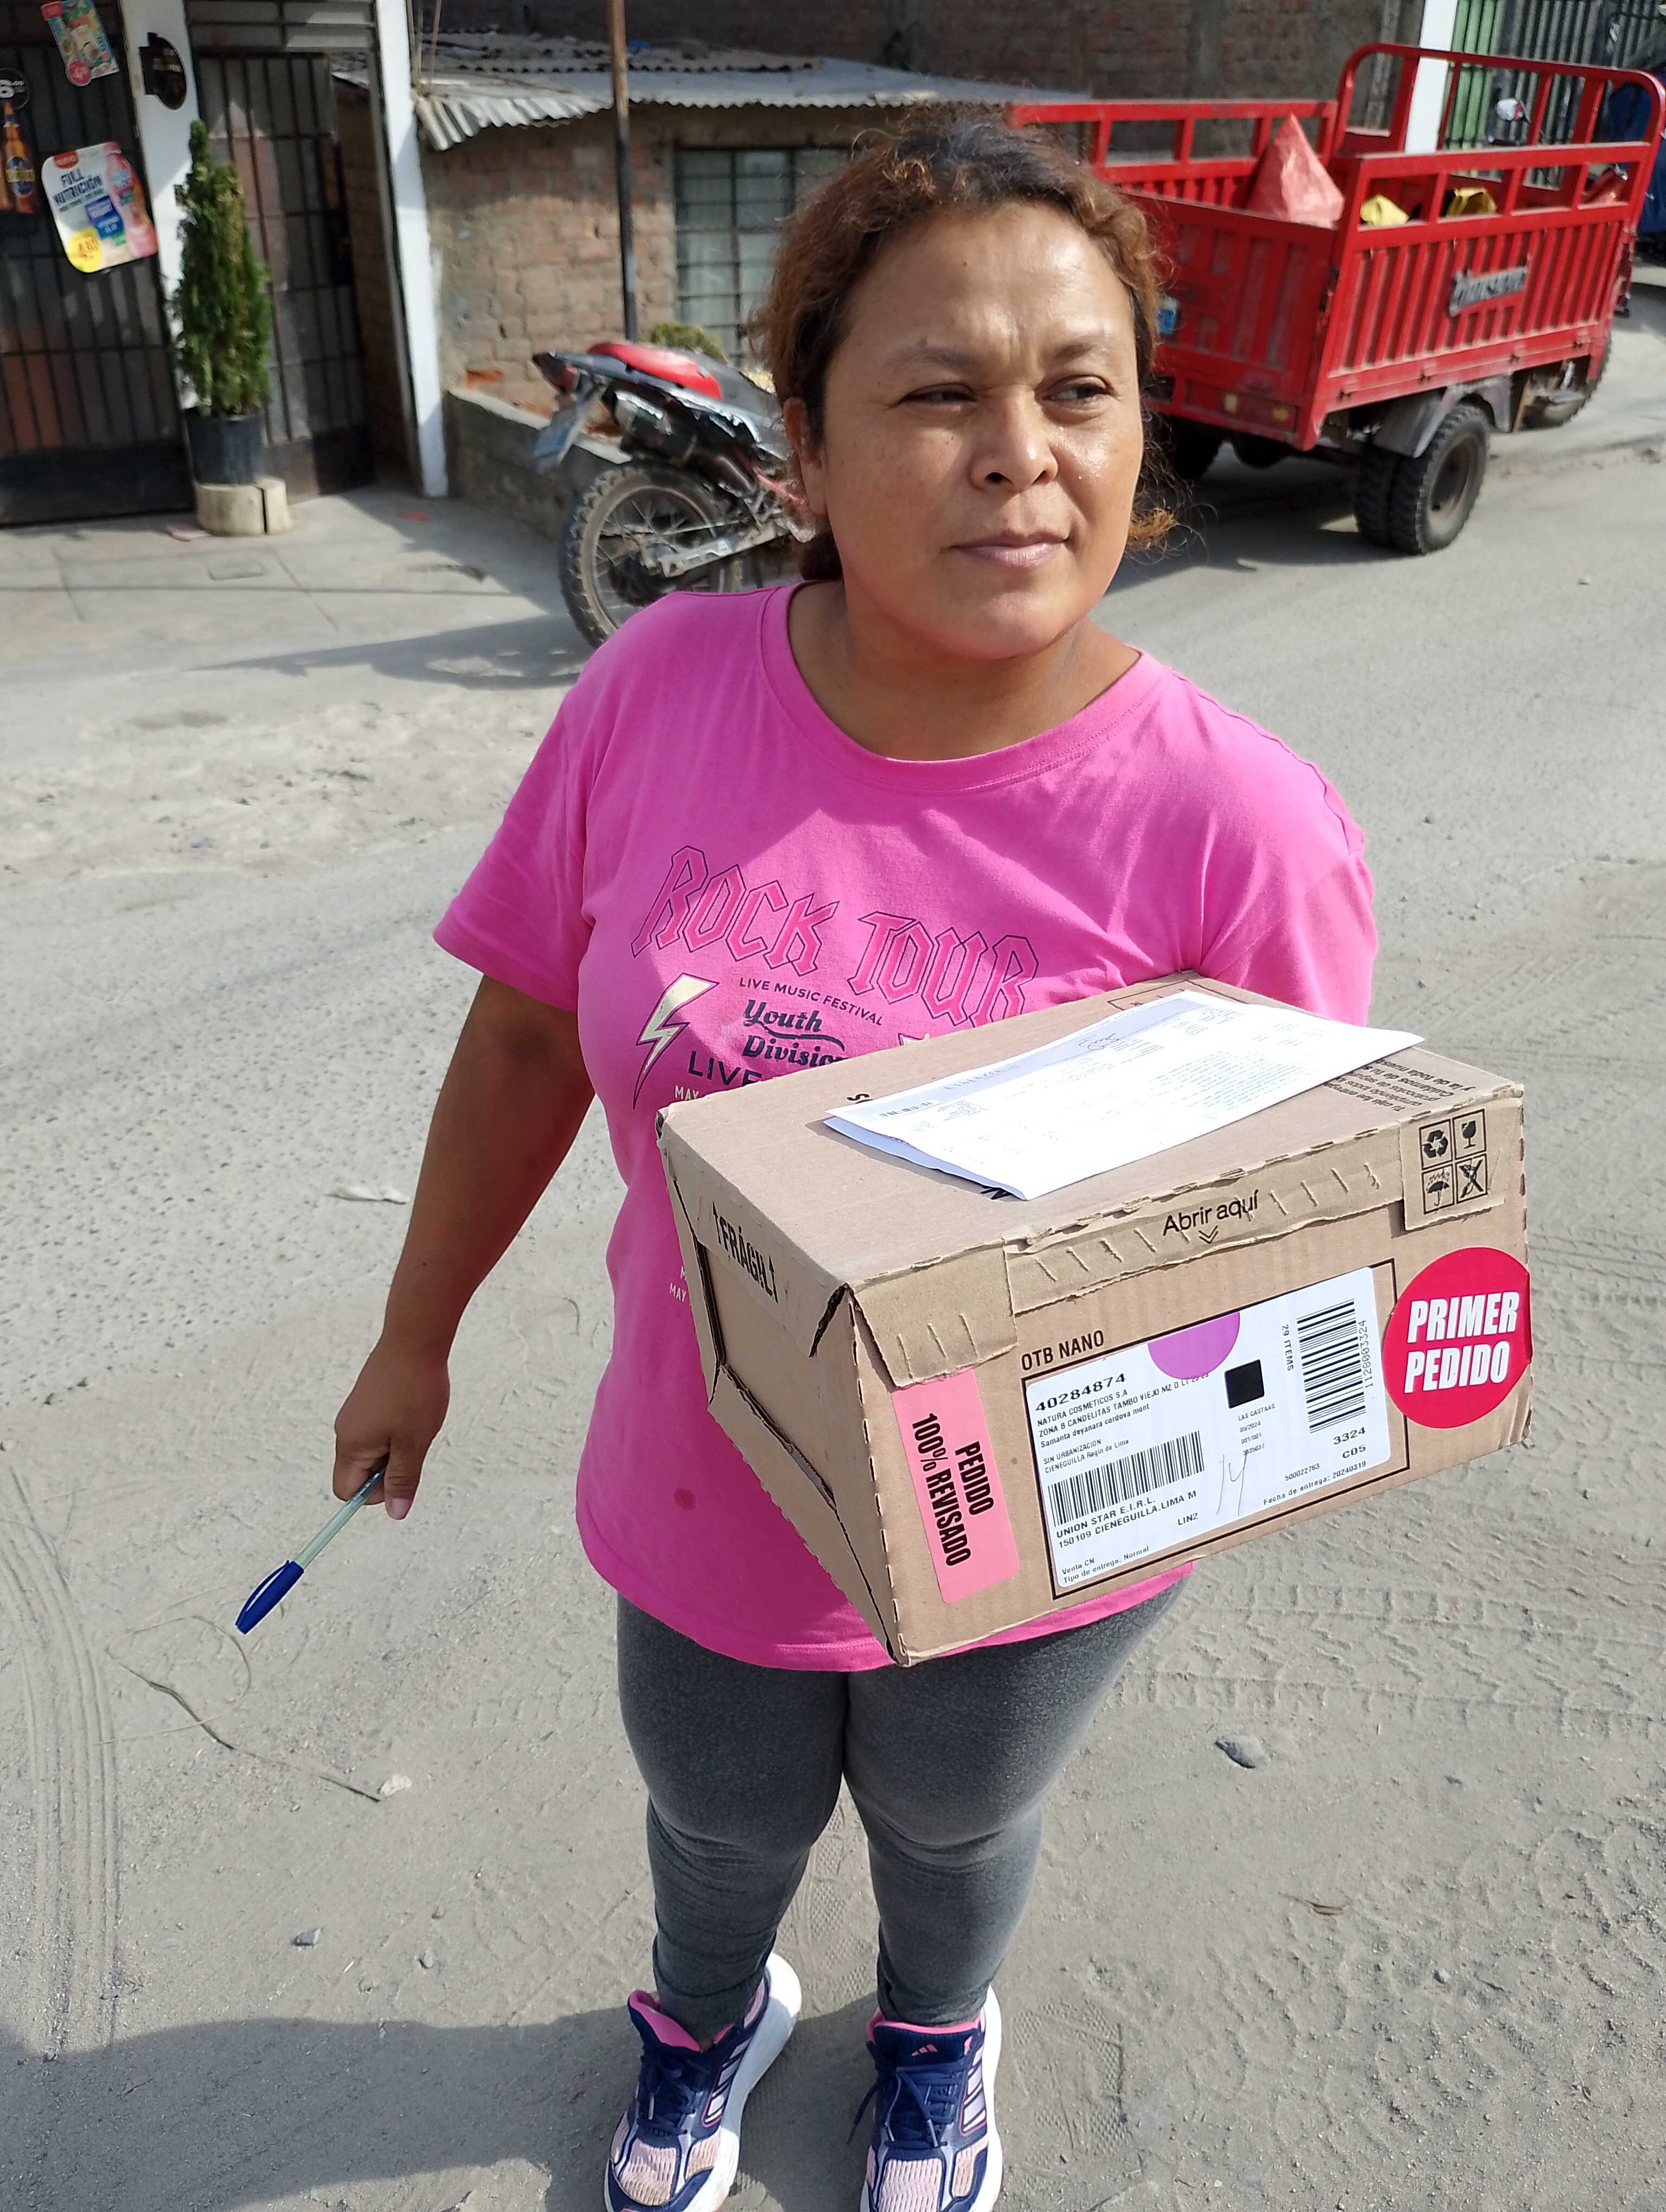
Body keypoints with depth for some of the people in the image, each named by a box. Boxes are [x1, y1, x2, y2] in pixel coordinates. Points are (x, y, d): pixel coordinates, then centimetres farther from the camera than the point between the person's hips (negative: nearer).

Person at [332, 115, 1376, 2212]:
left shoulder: (1238, 825, -24)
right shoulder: (662, 686, -18)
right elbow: (532, 1031, -4)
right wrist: (417, 1332, 6)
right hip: (709, 1492, 2)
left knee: (951, 1827, 30)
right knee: (720, 1828, 30)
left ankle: (938, 2034, 69)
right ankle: (710, 2012, 70)